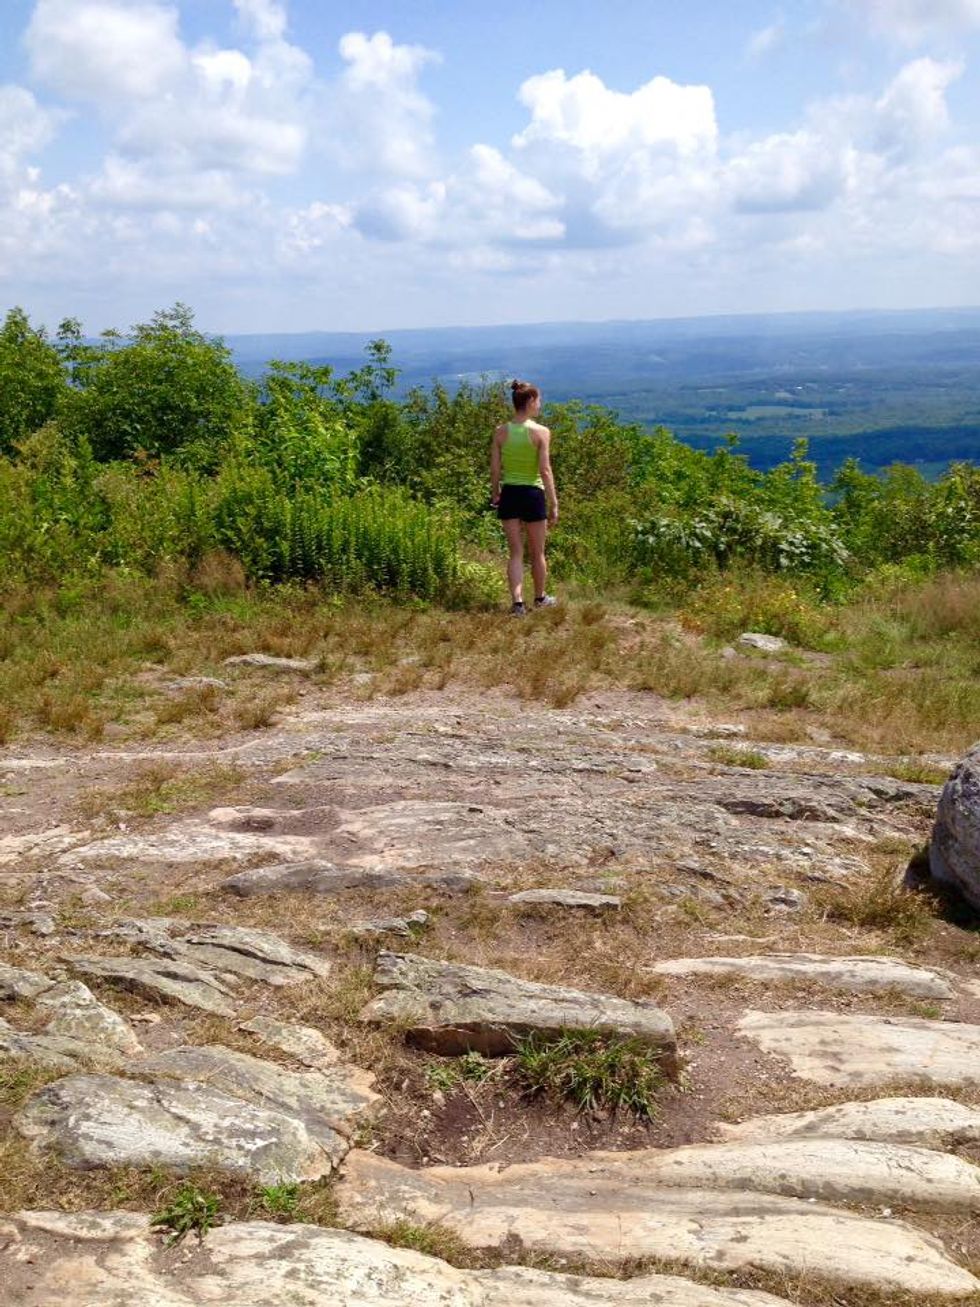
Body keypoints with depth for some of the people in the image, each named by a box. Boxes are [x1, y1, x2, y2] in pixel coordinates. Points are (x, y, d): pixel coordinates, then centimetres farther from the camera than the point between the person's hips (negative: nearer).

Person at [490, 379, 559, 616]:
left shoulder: (501, 431, -1)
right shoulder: (541, 432, -10)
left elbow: (495, 469, 2)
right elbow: (545, 471, -12)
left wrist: (494, 495, 16)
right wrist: (554, 504, -8)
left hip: (509, 494, 2)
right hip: (533, 494, -2)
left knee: (515, 552, 8)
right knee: (537, 553, 15)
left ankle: (517, 601, -4)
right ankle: (540, 598, 32)